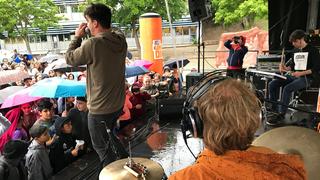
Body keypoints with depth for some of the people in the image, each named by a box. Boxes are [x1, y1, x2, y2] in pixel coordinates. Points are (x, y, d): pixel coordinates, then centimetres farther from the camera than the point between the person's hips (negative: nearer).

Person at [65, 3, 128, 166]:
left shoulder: (92, 44, -25)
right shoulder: (121, 39, -5)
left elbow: (70, 59, -9)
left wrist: (77, 37, 2)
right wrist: (93, 35, 1)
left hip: (99, 109, -7)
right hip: (118, 103, 8)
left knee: (101, 147, 14)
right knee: (112, 136, 30)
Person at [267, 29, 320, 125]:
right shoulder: (295, 50, 16)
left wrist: (301, 73, -23)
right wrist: (286, 68, -2)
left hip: (305, 78, -7)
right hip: (292, 75, 7)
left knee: (287, 88, -32)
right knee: (272, 84, -13)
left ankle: (281, 115, -25)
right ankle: (274, 109, -5)